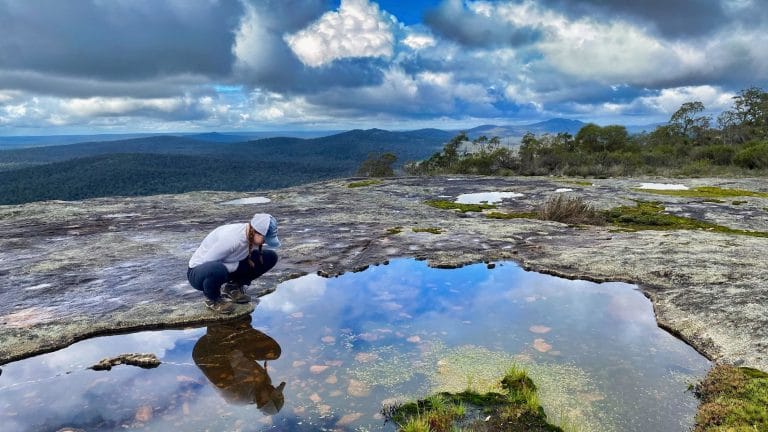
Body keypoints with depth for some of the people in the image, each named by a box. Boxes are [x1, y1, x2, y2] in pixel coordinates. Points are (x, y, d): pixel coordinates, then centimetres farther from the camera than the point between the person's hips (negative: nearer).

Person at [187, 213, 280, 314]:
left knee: (271, 257, -6)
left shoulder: (252, 237, -12)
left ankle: (232, 287, 6)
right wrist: (237, 266, -24)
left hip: (227, 267, 7)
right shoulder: (231, 238, -34)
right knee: (218, 270, -45)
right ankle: (212, 299, -10)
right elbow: (207, 262, -27)